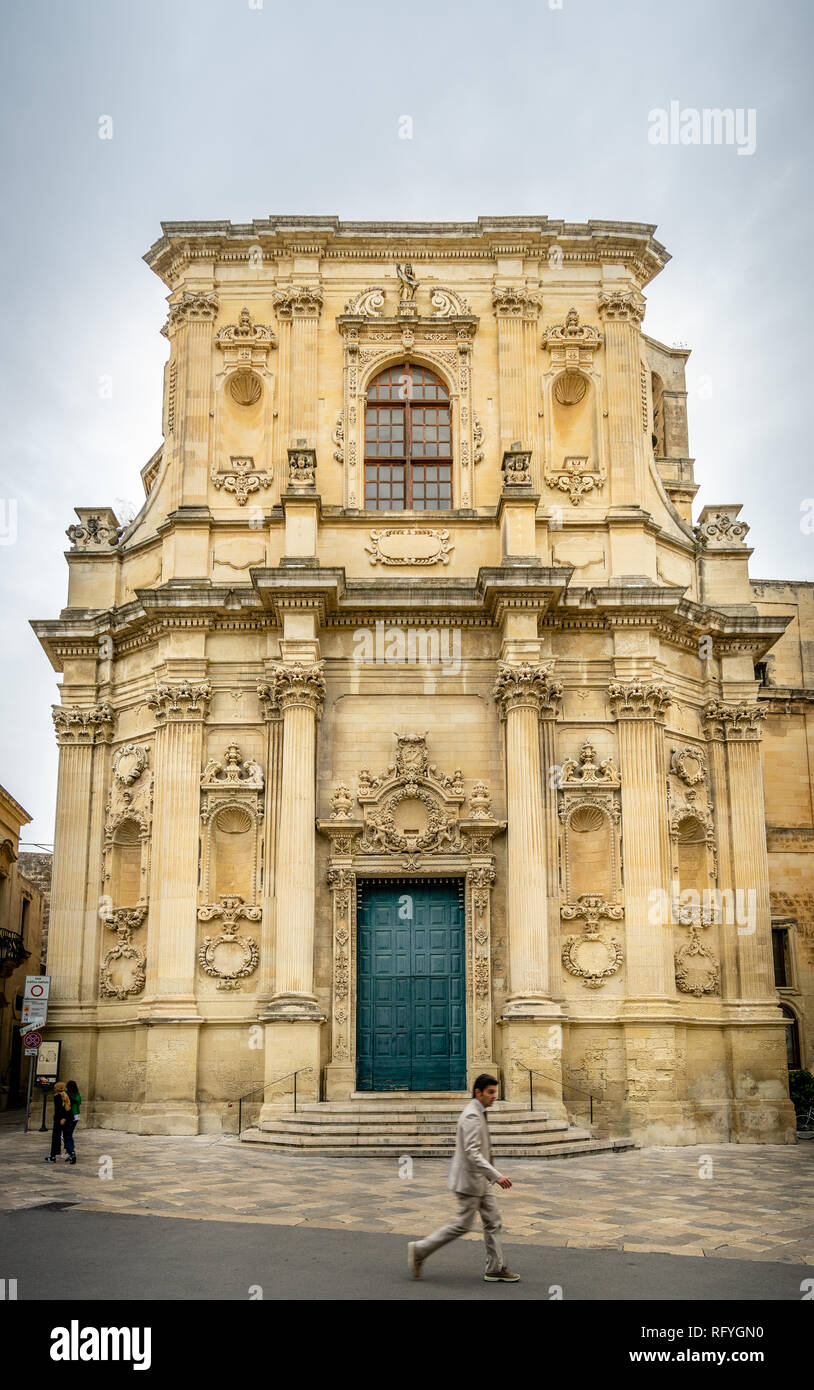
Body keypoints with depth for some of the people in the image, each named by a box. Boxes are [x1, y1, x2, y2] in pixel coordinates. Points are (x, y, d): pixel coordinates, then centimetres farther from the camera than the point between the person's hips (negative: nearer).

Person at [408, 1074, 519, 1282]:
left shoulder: (477, 1114, 11)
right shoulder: (471, 1116, -21)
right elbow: (472, 1153, -28)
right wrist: (496, 1176, -30)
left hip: (479, 1180, 10)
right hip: (469, 1179, -10)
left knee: (493, 1222, 9)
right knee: (462, 1225, -1)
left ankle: (495, 1269, 14)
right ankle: (419, 1250, 9)